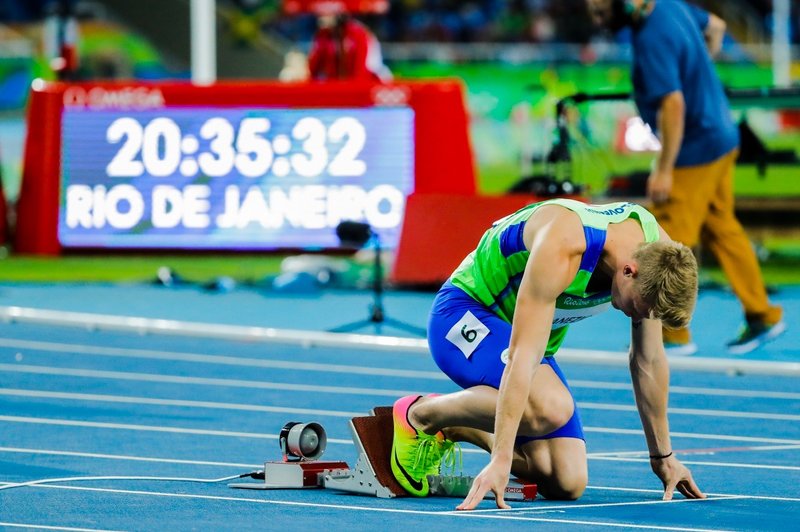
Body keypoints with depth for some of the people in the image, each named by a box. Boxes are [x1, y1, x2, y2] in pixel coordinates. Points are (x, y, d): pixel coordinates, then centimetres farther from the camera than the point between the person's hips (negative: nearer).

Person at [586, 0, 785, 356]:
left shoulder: (652, 39, -27)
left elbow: (673, 104, -32)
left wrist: (664, 170, -27)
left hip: (694, 150, -10)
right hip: (721, 138, 10)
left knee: (669, 243, 0)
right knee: (721, 229, 18)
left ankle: (672, 336, 8)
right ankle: (762, 316, 25)